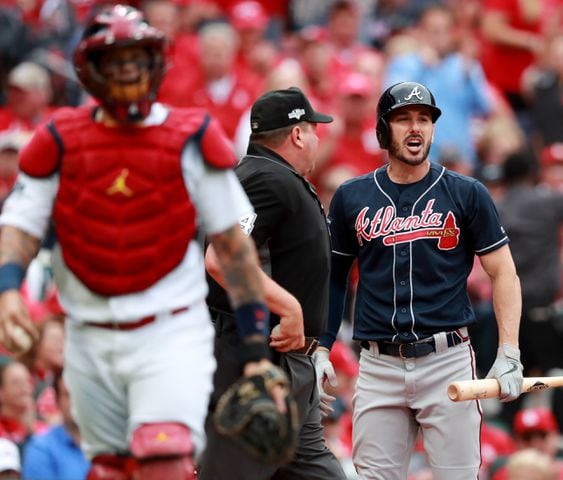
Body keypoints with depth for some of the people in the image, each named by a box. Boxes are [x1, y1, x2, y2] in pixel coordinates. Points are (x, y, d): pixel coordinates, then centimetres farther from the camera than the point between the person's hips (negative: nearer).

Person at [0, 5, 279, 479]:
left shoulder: (192, 140, -1)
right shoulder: (60, 142, 4)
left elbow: (234, 244, 2)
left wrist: (256, 345, -1)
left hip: (172, 333, -3)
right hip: (90, 339, 3)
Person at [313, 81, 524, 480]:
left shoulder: (466, 195, 3)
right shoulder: (352, 198, 8)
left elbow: (503, 272, 2)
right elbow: (332, 275, 16)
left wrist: (509, 354, -8)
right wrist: (320, 349, 7)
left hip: (447, 360, -2)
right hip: (379, 367, 2)